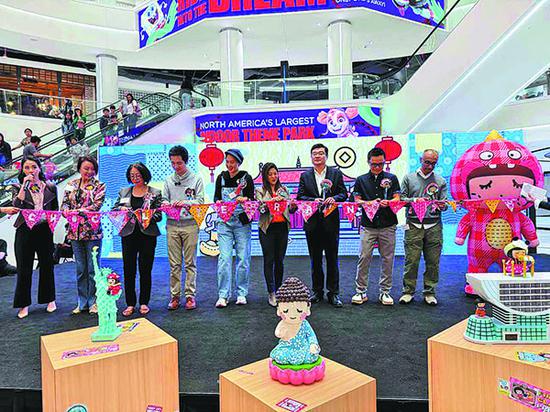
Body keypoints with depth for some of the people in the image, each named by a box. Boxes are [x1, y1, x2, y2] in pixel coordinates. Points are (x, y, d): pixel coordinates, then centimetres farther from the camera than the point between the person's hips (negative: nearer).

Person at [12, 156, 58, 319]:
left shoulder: (50, 187, 7)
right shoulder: (19, 187, 4)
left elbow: (56, 209, 14)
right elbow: (16, 205, -14)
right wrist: (25, 185, -14)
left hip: (45, 230, 1)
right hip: (25, 230, -1)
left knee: (47, 265, 10)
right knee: (24, 267, 4)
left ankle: (50, 299, 24)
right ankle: (24, 304, 16)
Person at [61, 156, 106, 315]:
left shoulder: (99, 186, 0)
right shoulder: (71, 185, 12)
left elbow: (96, 205, -12)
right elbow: (64, 204, 8)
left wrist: (76, 211, -19)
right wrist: (68, 212, -13)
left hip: (92, 231, -4)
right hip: (75, 231, 4)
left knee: (93, 268, 2)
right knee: (80, 269, 10)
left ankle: (93, 301, 16)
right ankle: (82, 302, 21)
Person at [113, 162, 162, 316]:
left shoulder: (155, 193, 3)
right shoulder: (124, 192, 12)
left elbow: (159, 215, -1)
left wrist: (148, 217, -21)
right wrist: (121, 209, -9)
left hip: (147, 235, -2)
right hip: (128, 235, 2)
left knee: (145, 270, 6)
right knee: (129, 270, 4)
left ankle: (144, 302, 19)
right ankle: (130, 304, 17)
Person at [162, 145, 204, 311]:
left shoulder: (196, 179, 3)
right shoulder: (168, 180, 14)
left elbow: (200, 201, -3)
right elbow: (164, 200, 14)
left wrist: (185, 202, -19)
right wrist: (165, 204, -9)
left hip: (190, 225, -3)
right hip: (172, 225, 3)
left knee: (190, 263, 3)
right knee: (174, 263, 6)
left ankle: (190, 295, 11)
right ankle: (174, 296, 15)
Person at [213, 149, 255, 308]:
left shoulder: (246, 178, 2)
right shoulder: (221, 177, 9)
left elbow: (252, 199, 1)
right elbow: (216, 196, 13)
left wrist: (245, 199, -20)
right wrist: (218, 201, -8)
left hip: (242, 222, -1)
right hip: (224, 222, 1)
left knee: (243, 258, 1)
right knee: (224, 258, -5)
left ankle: (241, 293, 14)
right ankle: (223, 295, 1)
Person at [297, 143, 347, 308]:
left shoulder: (336, 173, 7)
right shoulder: (305, 176, 9)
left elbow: (344, 194, 3)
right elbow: (300, 196, 1)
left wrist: (334, 198, -17)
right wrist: (314, 200, -16)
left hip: (331, 221, -1)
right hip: (312, 222, 1)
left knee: (332, 258, 4)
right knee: (315, 259, 10)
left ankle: (334, 293, 14)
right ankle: (317, 291, 23)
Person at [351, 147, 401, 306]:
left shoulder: (391, 178, 10)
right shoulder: (361, 180, 10)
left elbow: (397, 199, 3)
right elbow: (357, 200, 5)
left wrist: (388, 202, -19)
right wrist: (371, 203, -13)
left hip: (388, 226, 1)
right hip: (368, 226, 0)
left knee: (387, 259, 5)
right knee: (364, 258, -2)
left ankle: (385, 291, 18)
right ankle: (360, 291, 9)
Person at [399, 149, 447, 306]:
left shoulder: (440, 181, 13)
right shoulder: (409, 178, 10)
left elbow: (444, 203, 10)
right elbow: (401, 198, 5)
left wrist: (442, 205, -13)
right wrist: (414, 200, -12)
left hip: (434, 226, 2)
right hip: (413, 225, -1)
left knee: (433, 261, 4)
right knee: (411, 260, -2)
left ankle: (429, 292, 17)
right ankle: (408, 291, 11)